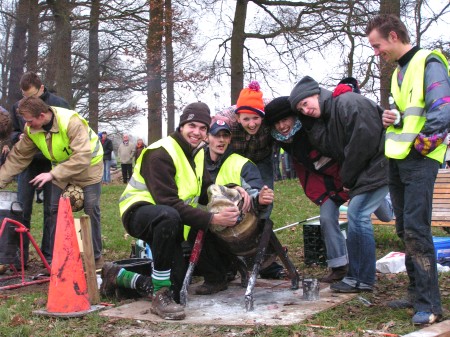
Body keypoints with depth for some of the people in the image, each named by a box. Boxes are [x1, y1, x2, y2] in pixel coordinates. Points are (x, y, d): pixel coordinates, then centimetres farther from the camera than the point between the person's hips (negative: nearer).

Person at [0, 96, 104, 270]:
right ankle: (53, 258, 9)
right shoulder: (31, 130, -15)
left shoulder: (71, 122, -35)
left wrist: (52, 174, -42)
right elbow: (18, 157, -7)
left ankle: (96, 256, 7)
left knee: (91, 209, -7)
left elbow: (82, 157, -40)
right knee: (55, 210, 0)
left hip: (88, 166, -5)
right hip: (61, 169, 5)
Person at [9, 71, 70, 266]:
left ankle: (49, 255, 13)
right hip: (27, 163, 3)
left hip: (52, 164, -3)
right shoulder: (18, 107, 3)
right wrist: (19, 137, -8)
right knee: (22, 209, 1)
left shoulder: (59, 104, -8)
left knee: (51, 210, 4)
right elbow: (12, 133, 13)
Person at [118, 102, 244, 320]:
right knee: (169, 216, -44)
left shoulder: (197, 153, 6)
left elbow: (206, 192, 4)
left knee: (176, 287, 7)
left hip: (167, 221, 9)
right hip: (140, 211, -9)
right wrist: (212, 219, -38)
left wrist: (230, 189, -18)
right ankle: (161, 296, -32)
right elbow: (169, 203, -32)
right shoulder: (161, 153, -22)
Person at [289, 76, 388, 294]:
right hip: (363, 170, 10)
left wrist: (348, 178, -12)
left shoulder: (348, 103, -14)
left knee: (357, 215, -12)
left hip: (377, 165, -10)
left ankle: (362, 280, -3)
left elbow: (365, 140, -21)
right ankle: (358, 275, 20)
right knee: (357, 216, 11)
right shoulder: (326, 118, 15)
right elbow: (325, 148, 3)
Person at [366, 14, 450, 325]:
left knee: (416, 229, -12)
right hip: (397, 161, 9)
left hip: (420, 161, -9)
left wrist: (420, 145, -14)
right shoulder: (399, 72, 19)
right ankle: (417, 292, 20)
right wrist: (393, 119, 5)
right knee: (405, 229, 10)